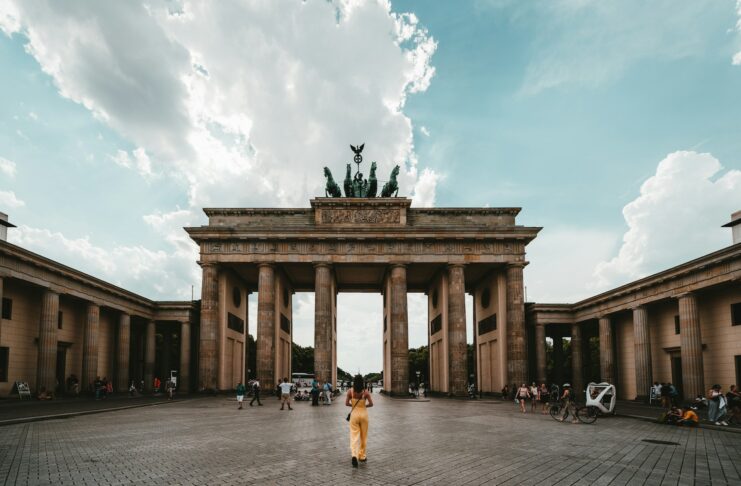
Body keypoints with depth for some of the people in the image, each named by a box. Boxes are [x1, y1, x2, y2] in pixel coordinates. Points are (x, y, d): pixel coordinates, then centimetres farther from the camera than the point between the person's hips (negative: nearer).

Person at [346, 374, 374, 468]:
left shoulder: (350, 391, -7)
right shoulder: (365, 392, -8)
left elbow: (346, 403, -5)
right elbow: (371, 404, -10)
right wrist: (364, 405, 8)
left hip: (354, 414, 0)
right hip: (363, 414, 0)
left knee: (354, 436, -1)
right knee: (363, 436, 16)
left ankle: (354, 455, -22)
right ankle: (362, 456, 24)